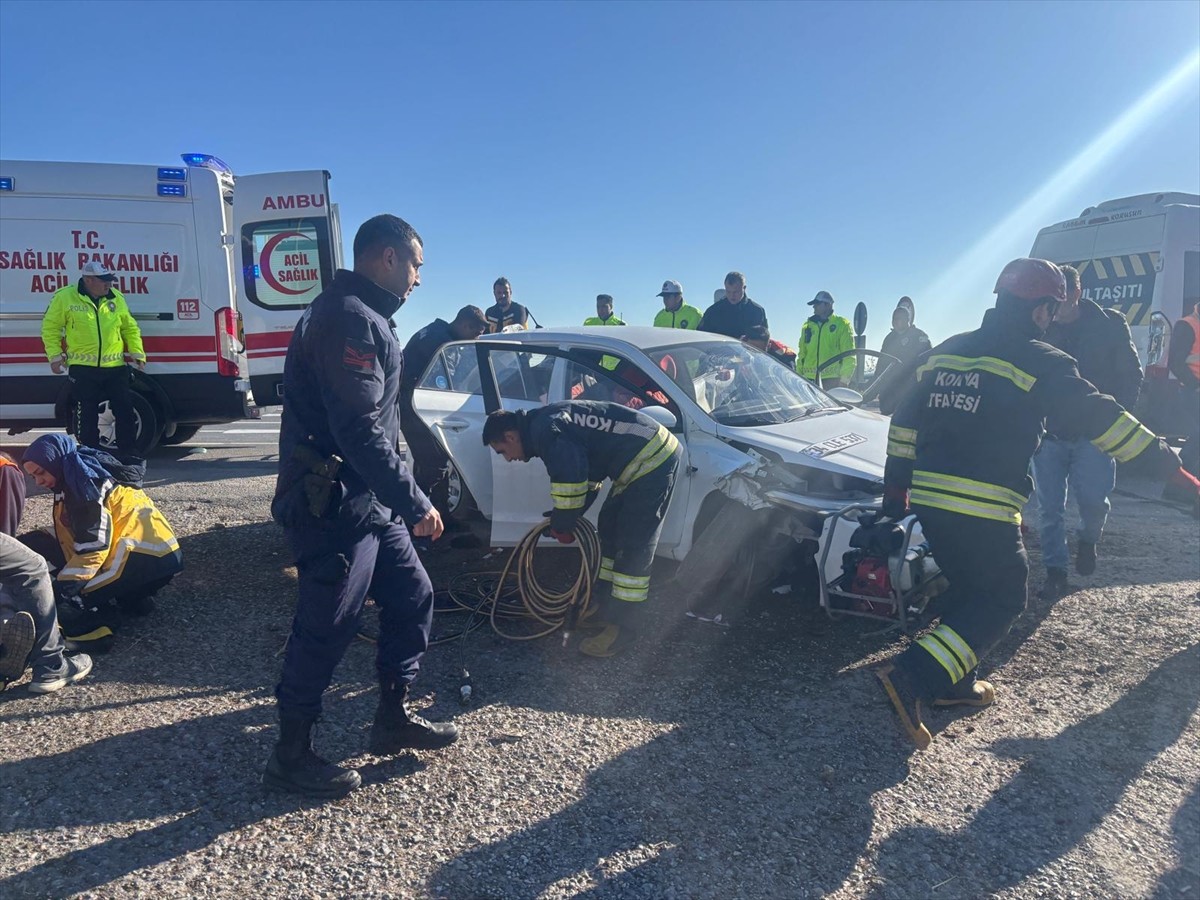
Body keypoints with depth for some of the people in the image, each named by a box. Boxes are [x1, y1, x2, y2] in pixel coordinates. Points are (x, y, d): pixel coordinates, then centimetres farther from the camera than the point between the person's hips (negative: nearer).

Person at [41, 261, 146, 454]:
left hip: (115, 367, 3)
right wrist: (55, 355, -4)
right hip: (83, 368, -3)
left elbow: (130, 328, 15)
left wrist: (136, 352, 6)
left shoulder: (116, 298, 7)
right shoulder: (65, 297, -2)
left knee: (125, 411, 5)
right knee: (86, 416, 5)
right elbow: (50, 328, 3)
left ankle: (129, 454, 16)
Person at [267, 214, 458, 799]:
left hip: (366, 505, 11)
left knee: (411, 599, 16)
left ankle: (394, 719, 30)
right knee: (325, 632, 2)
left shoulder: (364, 318, 17)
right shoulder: (350, 319, -18)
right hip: (334, 508, -11)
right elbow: (359, 431, -26)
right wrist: (416, 504, -21)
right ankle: (291, 757, 20)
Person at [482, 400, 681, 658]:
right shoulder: (549, 422, 17)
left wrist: (561, 524, -10)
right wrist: (565, 519, 17)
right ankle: (604, 605, 28)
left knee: (632, 546, -8)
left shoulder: (543, 429, -15)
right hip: (643, 459, 11)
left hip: (651, 458, -11)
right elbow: (587, 470, 23)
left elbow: (569, 477, -25)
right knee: (610, 529, 18)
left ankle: (619, 628, -1)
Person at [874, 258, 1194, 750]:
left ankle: (954, 682, 29)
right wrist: (1155, 450, 8)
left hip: (928, 500, 7)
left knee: (970, 588, 24)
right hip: (984, 510, -7)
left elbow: (905, 423, 15)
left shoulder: (944, 352, 14)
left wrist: (896, 488, 21)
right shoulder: (1040, 362, -5)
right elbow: (1096, 415, -4)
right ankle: (913, 674, -7)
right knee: (1001, 599, 6)